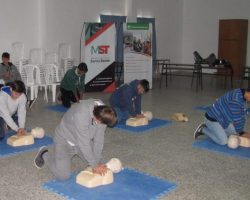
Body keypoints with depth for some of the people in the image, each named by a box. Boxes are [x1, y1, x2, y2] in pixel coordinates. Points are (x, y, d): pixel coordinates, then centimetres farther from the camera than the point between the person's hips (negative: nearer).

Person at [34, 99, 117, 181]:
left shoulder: (102, 113, -21)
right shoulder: (81, 115, -41)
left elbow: (99, 138, -14)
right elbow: (84, 143, -33)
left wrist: (97, 162, -16)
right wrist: (94, 165, -24)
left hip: (83, 140, 6)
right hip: (65, 140, -6)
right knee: (63, 175, -11)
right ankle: (44, 155, 14)